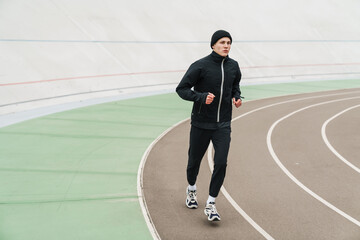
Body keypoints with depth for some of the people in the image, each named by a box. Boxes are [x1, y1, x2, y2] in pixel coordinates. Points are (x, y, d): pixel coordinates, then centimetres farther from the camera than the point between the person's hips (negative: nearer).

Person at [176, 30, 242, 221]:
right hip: (201, 123, -3)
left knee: (221, 163, -10)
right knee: (194, 161, 14)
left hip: (223, 125, 3)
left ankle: (210, 204, 3)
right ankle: (191, 189, 45)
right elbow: (181, 89, -10)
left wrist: (237, 97, 1)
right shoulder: (200, 66, -12)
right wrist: (201, 97, -24)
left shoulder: (233, 66, 3)